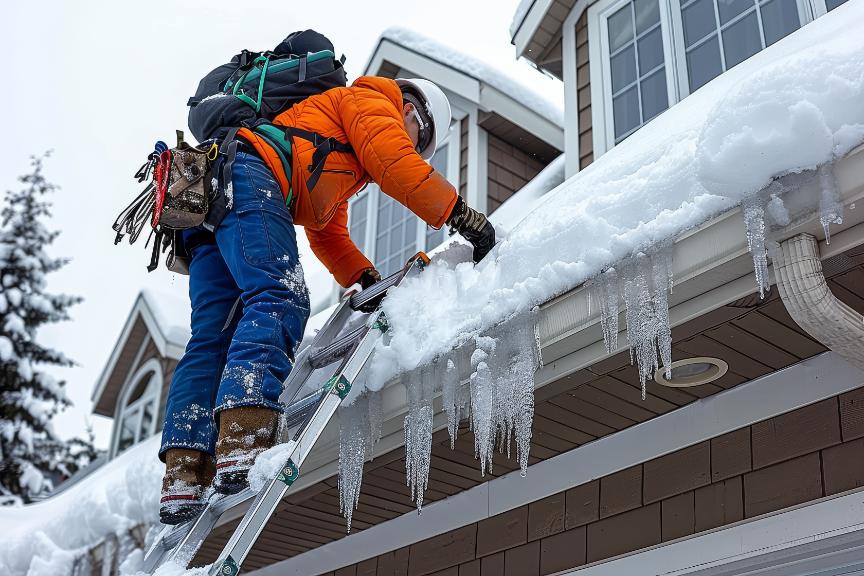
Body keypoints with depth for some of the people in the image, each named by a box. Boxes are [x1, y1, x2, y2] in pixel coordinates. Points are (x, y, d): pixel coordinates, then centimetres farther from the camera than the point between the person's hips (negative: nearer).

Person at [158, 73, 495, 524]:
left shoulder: (339, 162, 40)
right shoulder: (371, 102, 14)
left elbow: (328, 235, 37)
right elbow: (395, 165, -4)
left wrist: (367, 279, 24)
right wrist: (462, 215, -1)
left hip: (203, 199, 10)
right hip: (246, 175, -10)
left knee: (213, 335, -1)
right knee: (280, 300, -24)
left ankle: (184, 474, -10)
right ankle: (242, 441, -41)